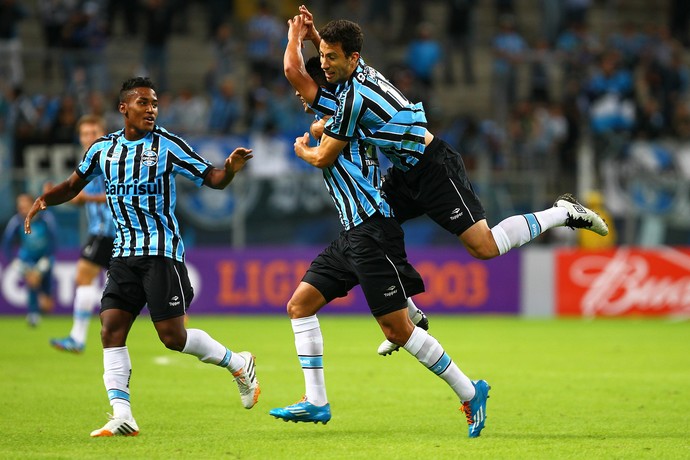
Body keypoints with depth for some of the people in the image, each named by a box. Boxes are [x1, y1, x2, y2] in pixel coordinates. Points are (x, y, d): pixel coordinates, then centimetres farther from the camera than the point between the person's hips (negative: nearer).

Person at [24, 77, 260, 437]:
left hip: (162, 251, -4)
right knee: (111, 330, -9)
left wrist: (230, 168, -25)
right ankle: (121, 417, -10)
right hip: (124, 254, 5)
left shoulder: (167, 145, -5)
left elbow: (211, 178, -3)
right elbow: (73, 186, 19)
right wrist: (44, 200, 0)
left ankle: (238, 364, 16)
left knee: (172, 336, -8)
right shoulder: (103, 148, 7)